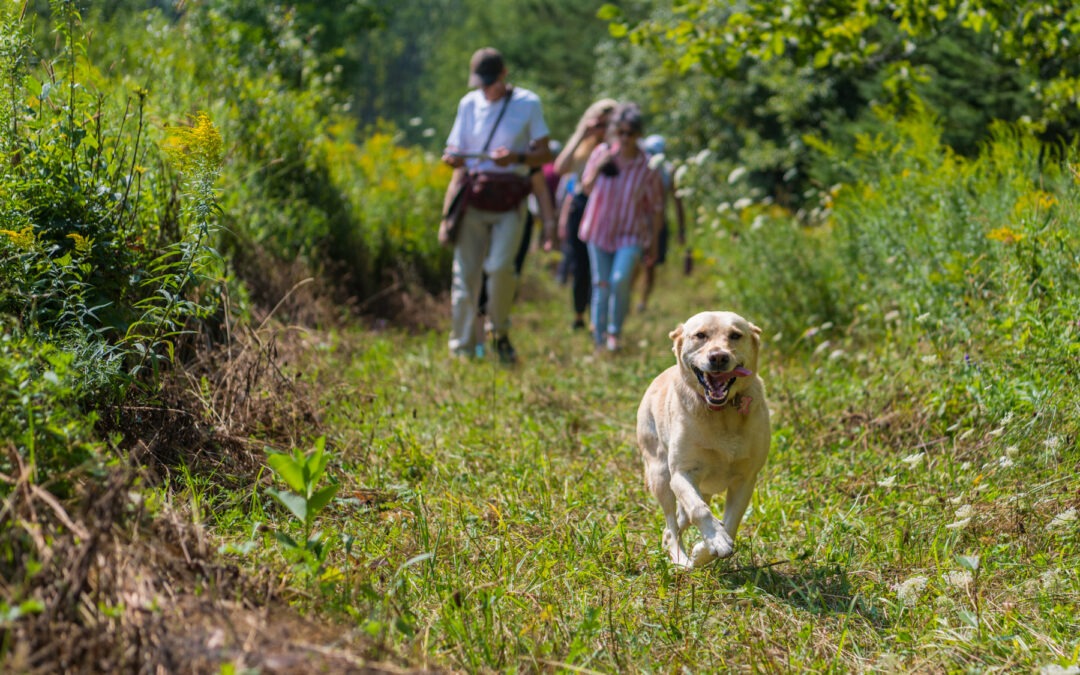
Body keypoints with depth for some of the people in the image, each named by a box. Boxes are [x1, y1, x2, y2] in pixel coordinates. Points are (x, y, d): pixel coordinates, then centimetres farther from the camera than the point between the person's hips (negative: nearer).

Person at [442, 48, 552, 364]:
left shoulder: (528, 103, 4)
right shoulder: (469, 103, 13)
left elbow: (544, 153, 4)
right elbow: (456, 149, 16)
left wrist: (516, 157, -15)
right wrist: (452, 158, -9)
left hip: (510, 197, -3)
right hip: (472, 195, 3)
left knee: (500, 266, -19)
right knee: (465, 271, -1)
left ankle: (499, 331, 6)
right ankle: (462, 347, 6)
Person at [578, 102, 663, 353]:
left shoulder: (647, 167, -11)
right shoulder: (601, 153, -6)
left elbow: (655, 207, -1)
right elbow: (586, 188, 4)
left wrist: (653, 244, 4)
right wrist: (598, 168, -16)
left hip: (631, 234, -2)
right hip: (599, 230, 2)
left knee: (620, 280, -20)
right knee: (601, 284, 5)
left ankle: (615, 332, -1)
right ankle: (599, 338, 20)